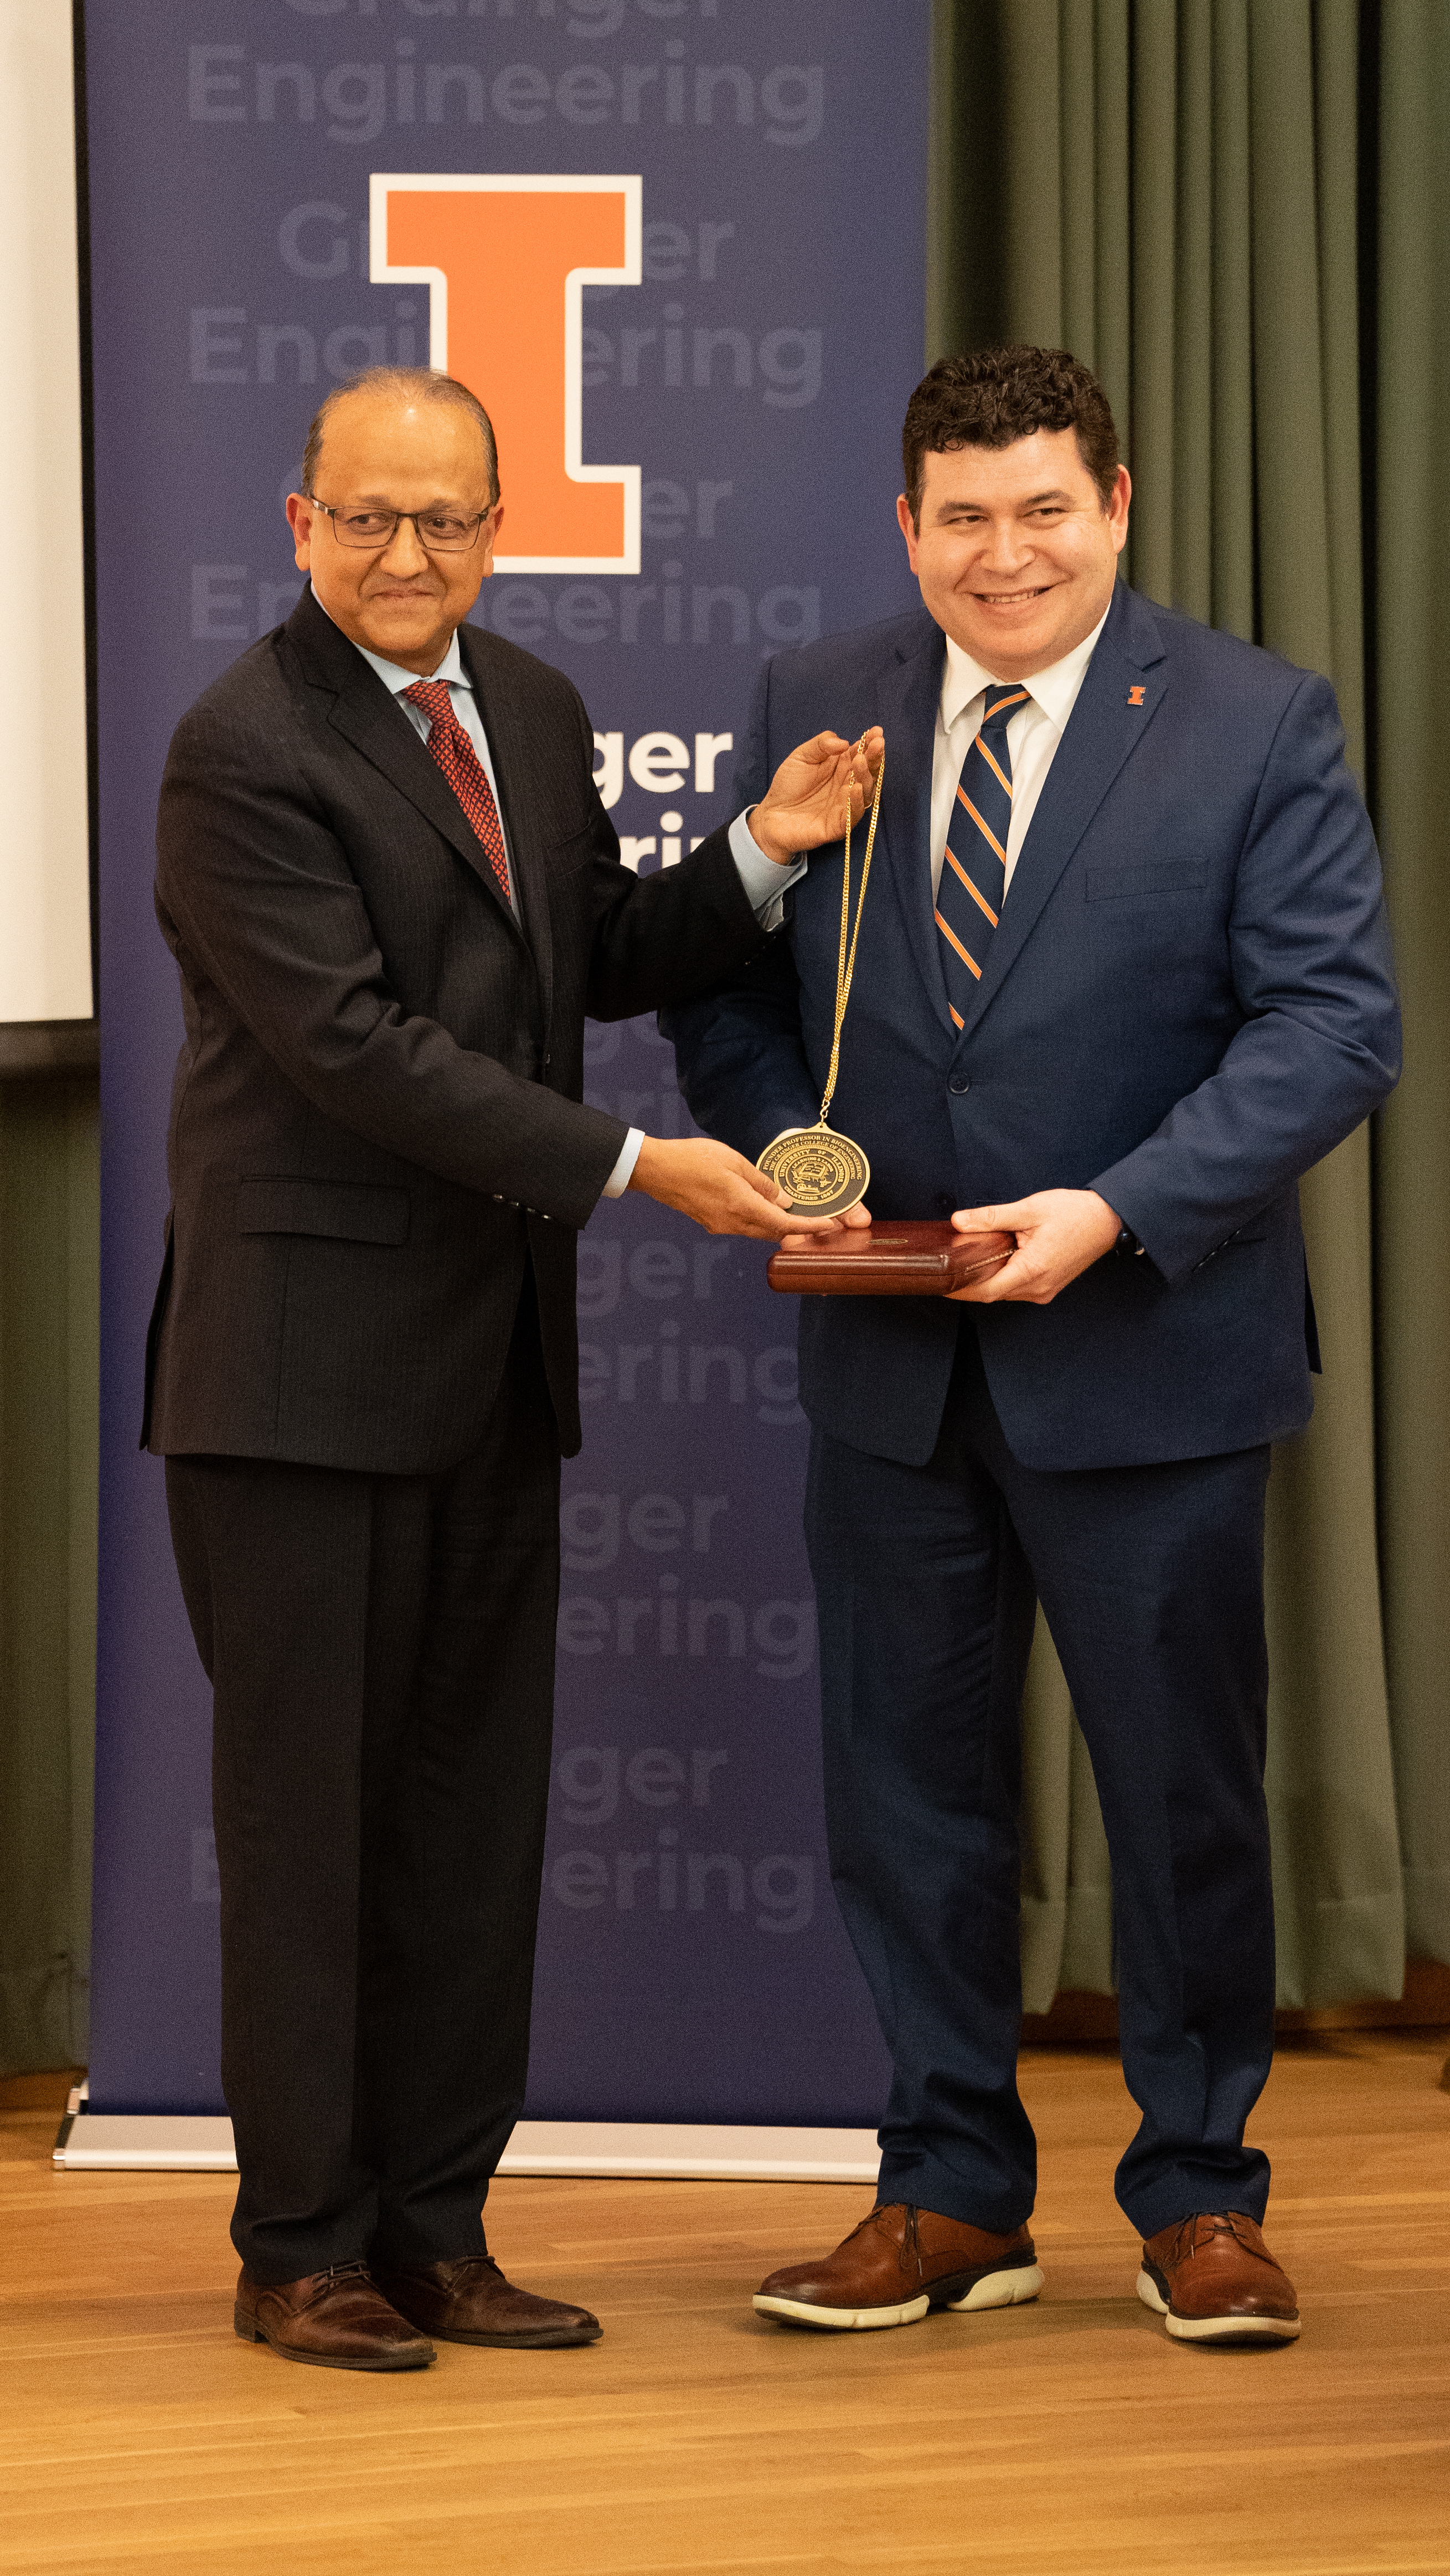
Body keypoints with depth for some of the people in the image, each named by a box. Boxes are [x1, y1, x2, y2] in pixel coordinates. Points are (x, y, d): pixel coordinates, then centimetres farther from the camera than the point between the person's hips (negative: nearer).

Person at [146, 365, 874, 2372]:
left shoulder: (532, 709, 12)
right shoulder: (244, 750, -13)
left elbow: (605, 964, 19)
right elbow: (354, 1044, -18)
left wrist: (762, 853, 1)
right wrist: (633, 1165, -18)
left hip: (496, 1344, 7)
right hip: (311, 1351, -7)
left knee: (476, 1800, 10)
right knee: (307, 1804, 0)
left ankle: (435, 2227, 19)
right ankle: (302, 2247, 11)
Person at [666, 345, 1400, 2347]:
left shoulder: (1257, 724, -5)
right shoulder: (816, 709, 5)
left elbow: (1337, 1021, -11)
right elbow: (724, 982, 12)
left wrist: (1116, 1212, -20)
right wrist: (793, 1171, -6)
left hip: (1151, 1351, -3)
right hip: (888, 1359, 3)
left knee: (1184, 1786, 6)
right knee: (909, 1785, 10)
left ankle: (1199, 2198, 22)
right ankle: (954, 2196, 23)